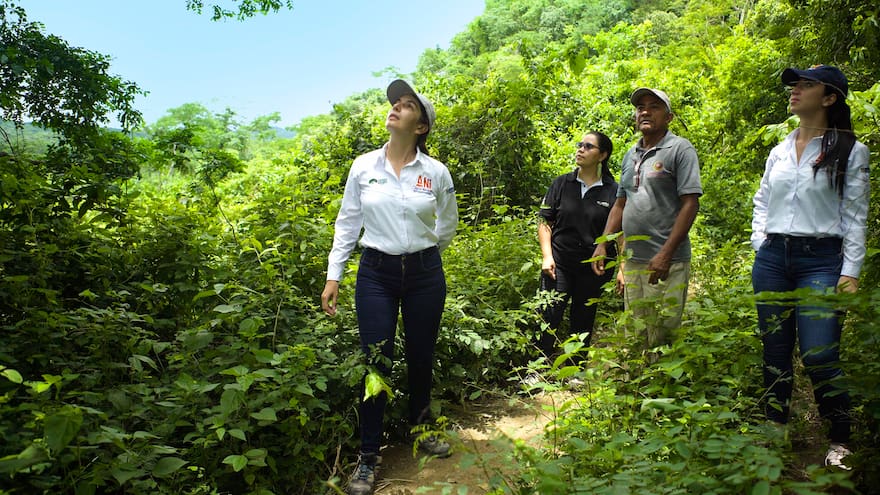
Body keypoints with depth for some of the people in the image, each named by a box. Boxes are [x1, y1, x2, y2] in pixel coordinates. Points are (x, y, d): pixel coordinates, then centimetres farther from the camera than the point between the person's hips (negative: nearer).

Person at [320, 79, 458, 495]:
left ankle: (421, 430, 38)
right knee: (376, 363, 0)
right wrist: (333, 275, 1)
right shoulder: (363, 166, -1)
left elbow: (447, 225, 12)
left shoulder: (437, 172, -3)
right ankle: (368, 457, 15)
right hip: (376, 274, 0)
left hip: (425, 273, 1)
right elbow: (347, 223, 4)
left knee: (421, 358, 13)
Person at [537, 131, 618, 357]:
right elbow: (544, 222, 4)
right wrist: (547, 257, -7)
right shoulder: (561, 184, 4)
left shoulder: (613, 191, 0)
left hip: (593, 269, 0)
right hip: (559, 264, 0)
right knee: (548, 319, -9)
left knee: (582, 325, 11)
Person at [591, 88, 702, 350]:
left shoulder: (680, 149, -4)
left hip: (667, 263, -7)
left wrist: (666, 254, -20)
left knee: (661, 339, -3)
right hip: (632, 261, 7)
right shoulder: (630, 155, 17)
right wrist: (602, 245, 11)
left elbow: (691, 203, -12)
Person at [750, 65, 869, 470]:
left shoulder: (849, 151, 0)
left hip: (820, 260, -4)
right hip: (772, 259, 5)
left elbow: (855, 216, -2)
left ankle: (840, 441, 12)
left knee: (819, 357, -10)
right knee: (775, 352, 9)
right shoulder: (779, 151, 13)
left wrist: (850, 272, -8)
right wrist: (760, 243, 7)